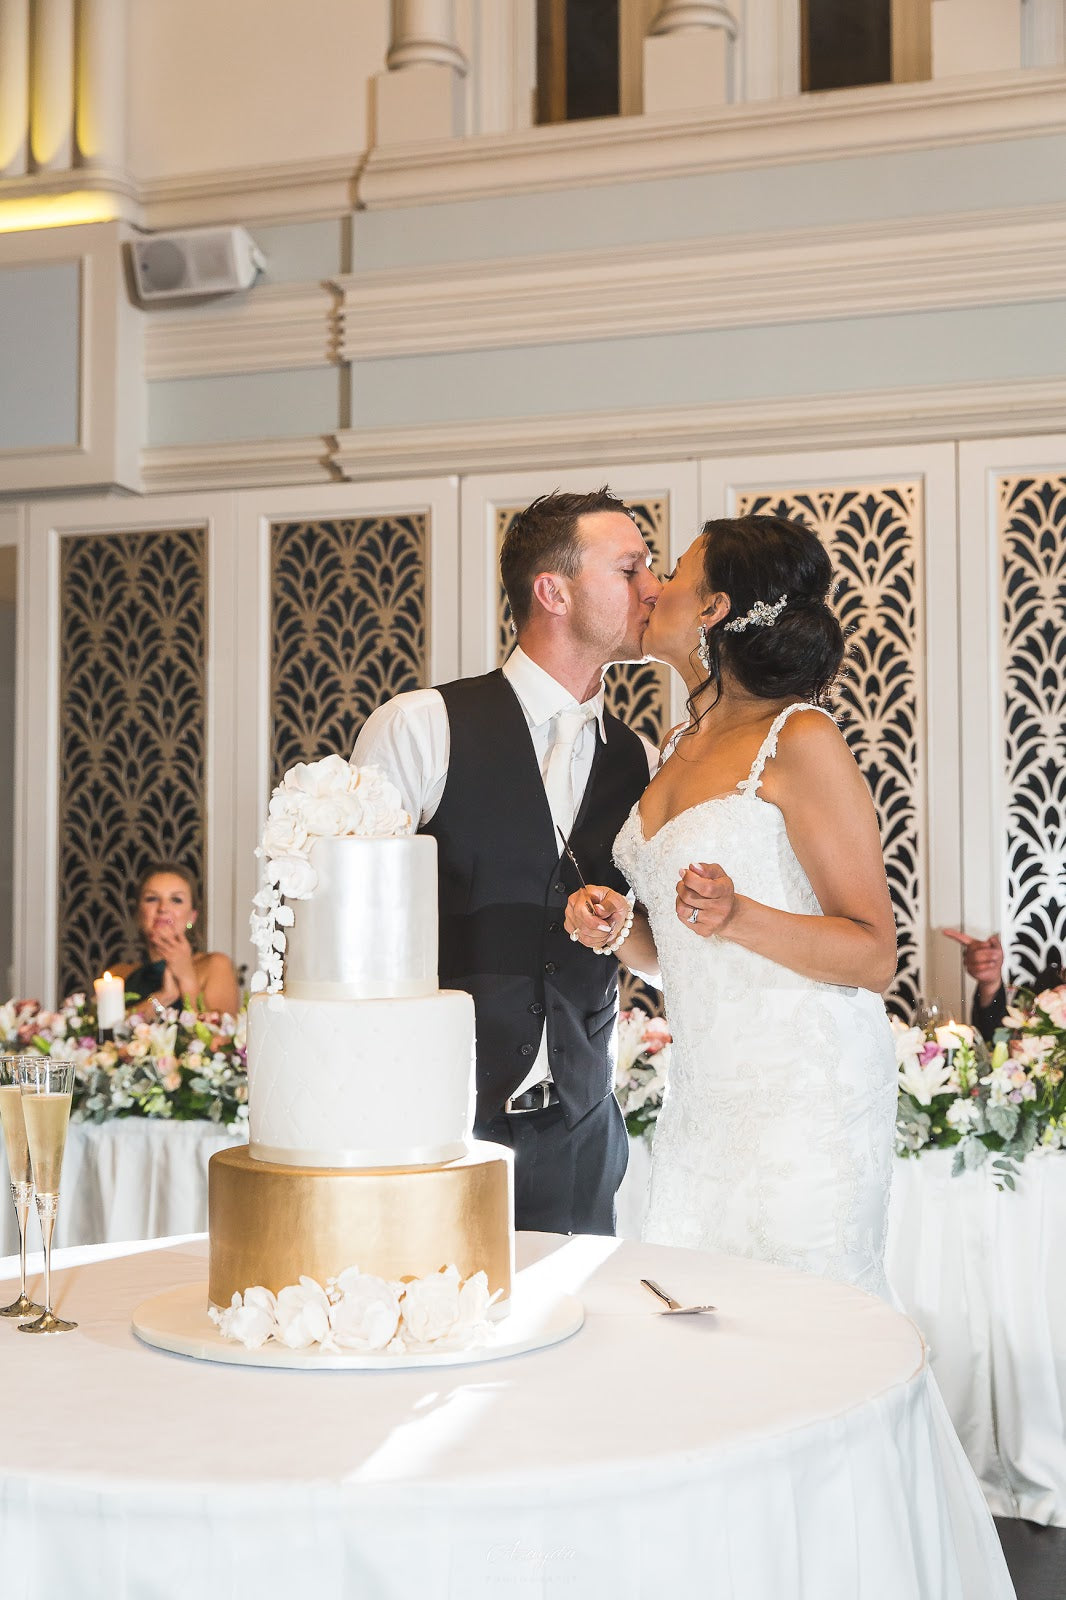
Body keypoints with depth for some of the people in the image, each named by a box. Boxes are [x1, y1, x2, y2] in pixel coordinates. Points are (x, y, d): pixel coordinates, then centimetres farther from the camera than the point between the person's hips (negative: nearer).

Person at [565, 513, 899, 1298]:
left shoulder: (801, 740, -11)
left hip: (805, 1093, -7)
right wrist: (615, 928, 0)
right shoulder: (681, 750, 13)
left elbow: (873, 956, -13)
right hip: (701, 1099, 7)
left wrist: (736, 916, -27)